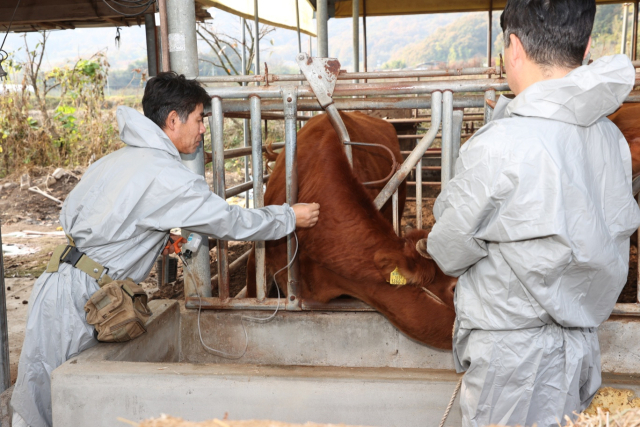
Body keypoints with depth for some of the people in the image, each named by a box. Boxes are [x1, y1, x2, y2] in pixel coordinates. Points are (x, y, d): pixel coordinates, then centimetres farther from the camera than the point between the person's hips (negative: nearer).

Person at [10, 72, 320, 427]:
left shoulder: (115, 160, 12)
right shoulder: (167, 177, -16)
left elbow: (69, 215, 15)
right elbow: (233, 223, -11)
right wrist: (290, 217, 4)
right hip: (77, 299, -9)